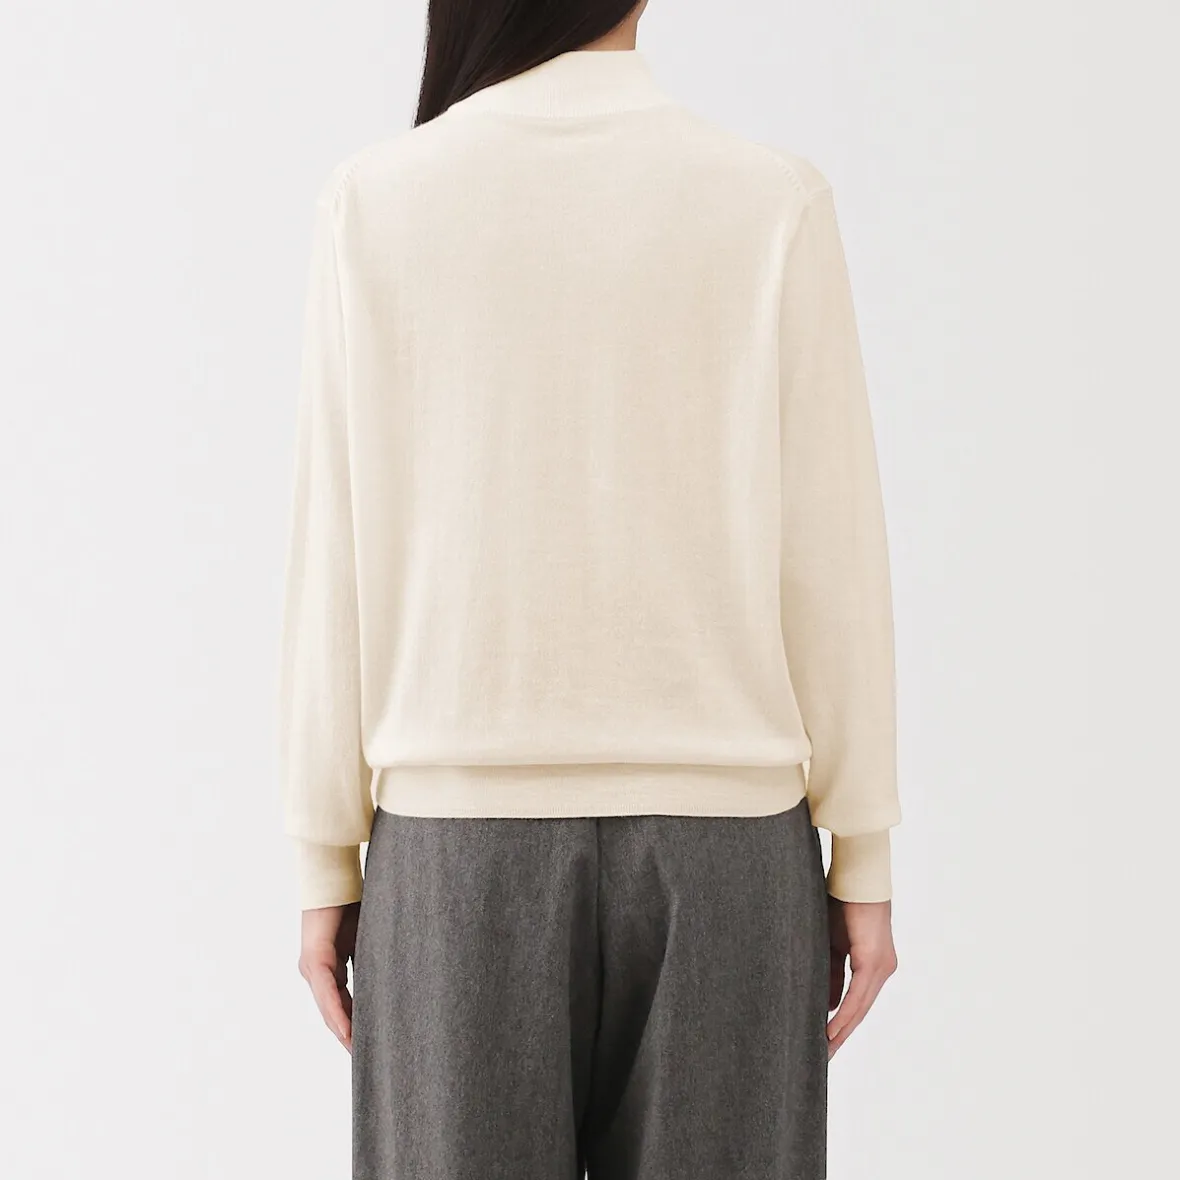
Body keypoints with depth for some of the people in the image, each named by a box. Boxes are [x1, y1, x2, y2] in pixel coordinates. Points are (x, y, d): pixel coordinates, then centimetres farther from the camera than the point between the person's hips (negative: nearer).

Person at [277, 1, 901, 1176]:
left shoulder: (374, 201, -3)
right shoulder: (772, 201, -4)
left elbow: (337, 559, -3)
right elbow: (829, 556, -4)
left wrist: (325, 860, 6)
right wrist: (862, 858, 4)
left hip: (462, 831, 0)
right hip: (720, 831, 0)